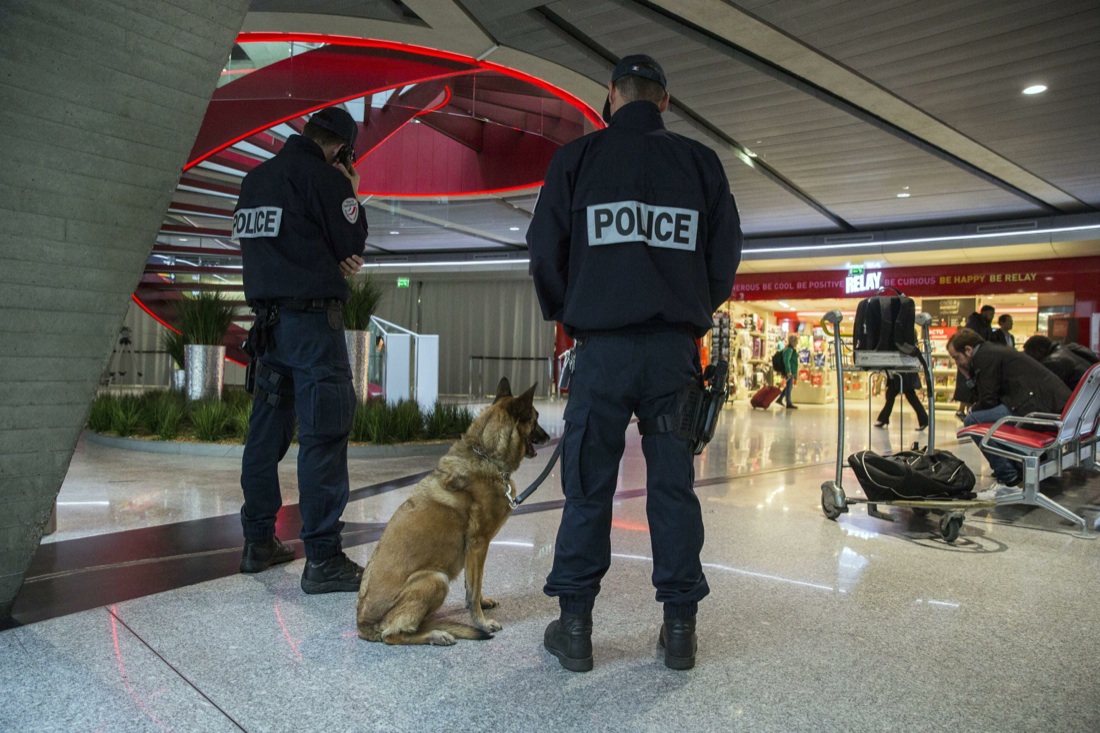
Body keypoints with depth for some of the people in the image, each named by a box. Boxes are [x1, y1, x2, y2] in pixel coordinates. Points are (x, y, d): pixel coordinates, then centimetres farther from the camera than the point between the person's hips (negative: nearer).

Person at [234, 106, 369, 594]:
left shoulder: (256, 177, 16)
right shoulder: (323, 177, -8)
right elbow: (352, 244, -6)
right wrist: (352, 196, 7)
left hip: (267, 317, 8)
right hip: (312, 316, -8)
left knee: (267, 429, 13)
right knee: (324, 435, -7)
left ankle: (258, 542, 21)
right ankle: (322, 558, -6)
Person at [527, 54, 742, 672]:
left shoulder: (577, 157, 6)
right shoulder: (701, 161, 11)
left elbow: (544, 249, 4)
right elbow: (728, 250, 11)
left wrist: (566, 316, 19)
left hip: (603, 344, -1)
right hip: (676, 347, 2)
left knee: (588, 487, 6)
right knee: (674, 485, 8)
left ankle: (575, 626, 11)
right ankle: (680, 627, 15)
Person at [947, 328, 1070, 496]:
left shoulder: (985, 356, -7)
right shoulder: (993, 351, 23)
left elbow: (988, 401, -10)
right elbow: (991, 397, 23)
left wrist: (972, 411, 9)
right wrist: (971, 376, 15)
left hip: (1040, 406, -11)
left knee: (973, 421, -16)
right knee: (983, 415, 27)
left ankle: (1008, 478, -7)